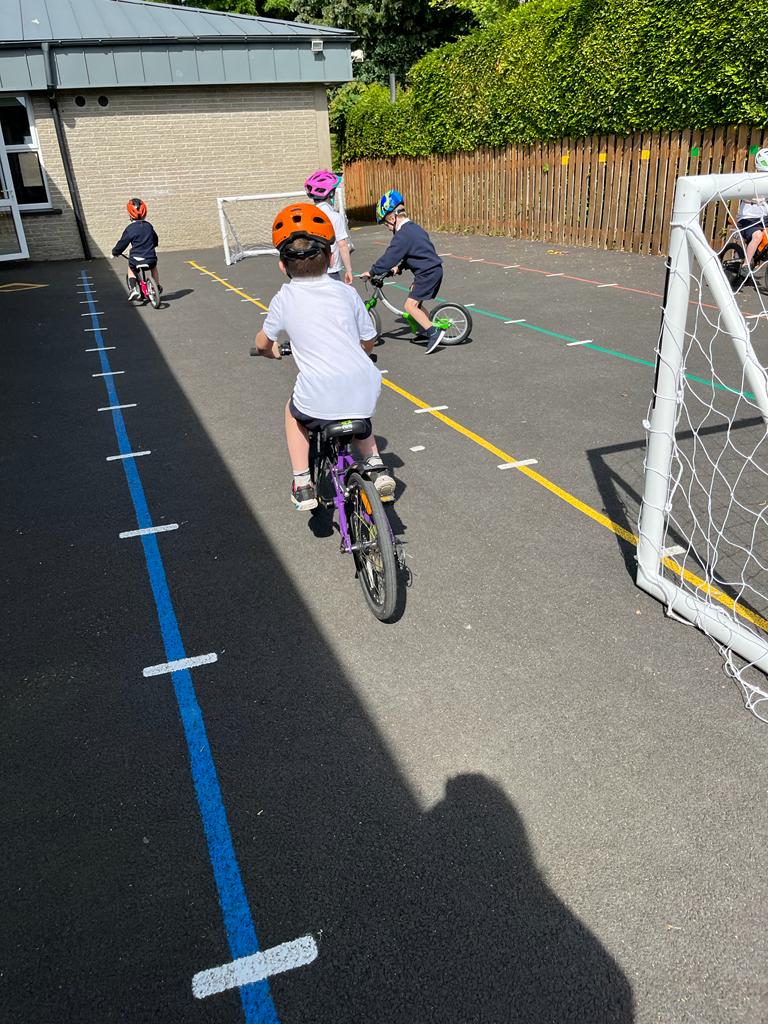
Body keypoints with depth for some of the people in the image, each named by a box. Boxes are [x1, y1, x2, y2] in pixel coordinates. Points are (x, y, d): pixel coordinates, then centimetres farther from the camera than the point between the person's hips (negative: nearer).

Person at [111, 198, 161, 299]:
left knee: (131, 269, 28)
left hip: (136, 260, -3)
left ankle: (133, 289, 9)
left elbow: (122, 243, -3)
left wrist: (115, 252, 15)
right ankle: (158, 288, 35)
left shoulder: (130, 229, -8)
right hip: (150, 259, 3)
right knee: (154, 268, 36)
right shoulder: (149, 226, 5)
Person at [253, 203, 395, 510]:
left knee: (294, 412, 31)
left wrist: (272, 351, 43)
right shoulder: (346, 292, 9)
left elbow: (262, 343, 20)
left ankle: (302, 485, 24)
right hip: (365, 389, 3)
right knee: (359, 418, 38)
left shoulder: (284, 299, 5)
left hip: (319, 398, -2)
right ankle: (375, 465, 23)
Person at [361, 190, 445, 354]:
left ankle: (434, 332, -14)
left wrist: (372, 272, -6)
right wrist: (400, 267, 18)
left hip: (428, 273, -10)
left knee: (410, 306, -11)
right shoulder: (413, 227, 15)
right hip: (434, 269, 10)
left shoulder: (402, 235, -17)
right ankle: (427, 329, 26)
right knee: (416, 302, 19)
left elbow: (389, 257, -16)